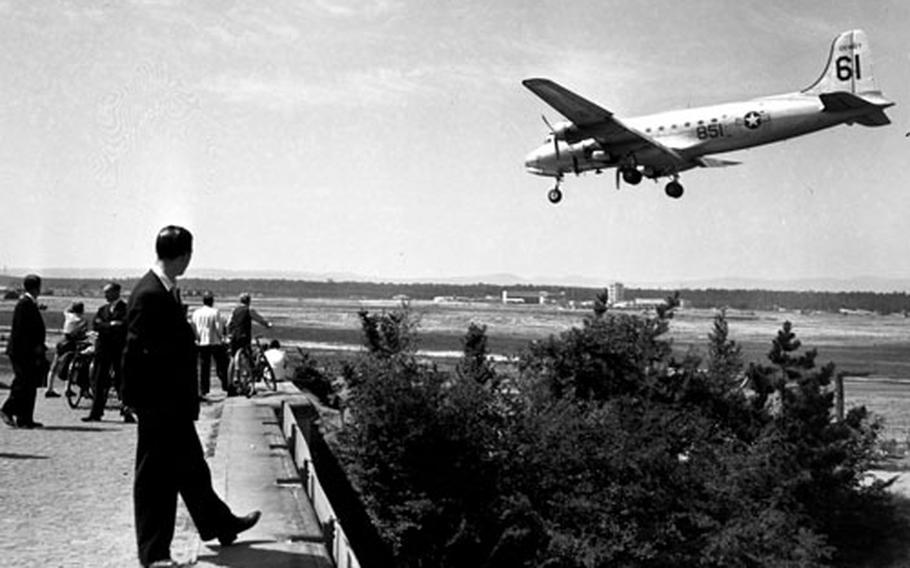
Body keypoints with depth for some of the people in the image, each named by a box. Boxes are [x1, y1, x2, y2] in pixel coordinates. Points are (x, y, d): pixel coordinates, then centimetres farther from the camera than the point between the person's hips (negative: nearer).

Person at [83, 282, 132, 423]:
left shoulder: (126, 309, 0)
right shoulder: (102, 309, 16)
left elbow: (124, 326, -15)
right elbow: (95, 325, 1)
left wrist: (105, 327, -11)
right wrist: (111, 325, -13)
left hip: (119, 349, -5)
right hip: (103, 349, 5)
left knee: (121, 382, -5)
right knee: (99, 382, 6)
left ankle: (127, 412, -1)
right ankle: (96, 413, 11)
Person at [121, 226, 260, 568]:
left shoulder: (168, 291, 9)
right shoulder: (148, 294, -21)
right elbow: (137, 351, -24)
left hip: (175, 402, 10)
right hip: (158, 403, -10)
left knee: (190, 468, 21)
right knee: (154, 476, 2)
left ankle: (221, 526, 34)